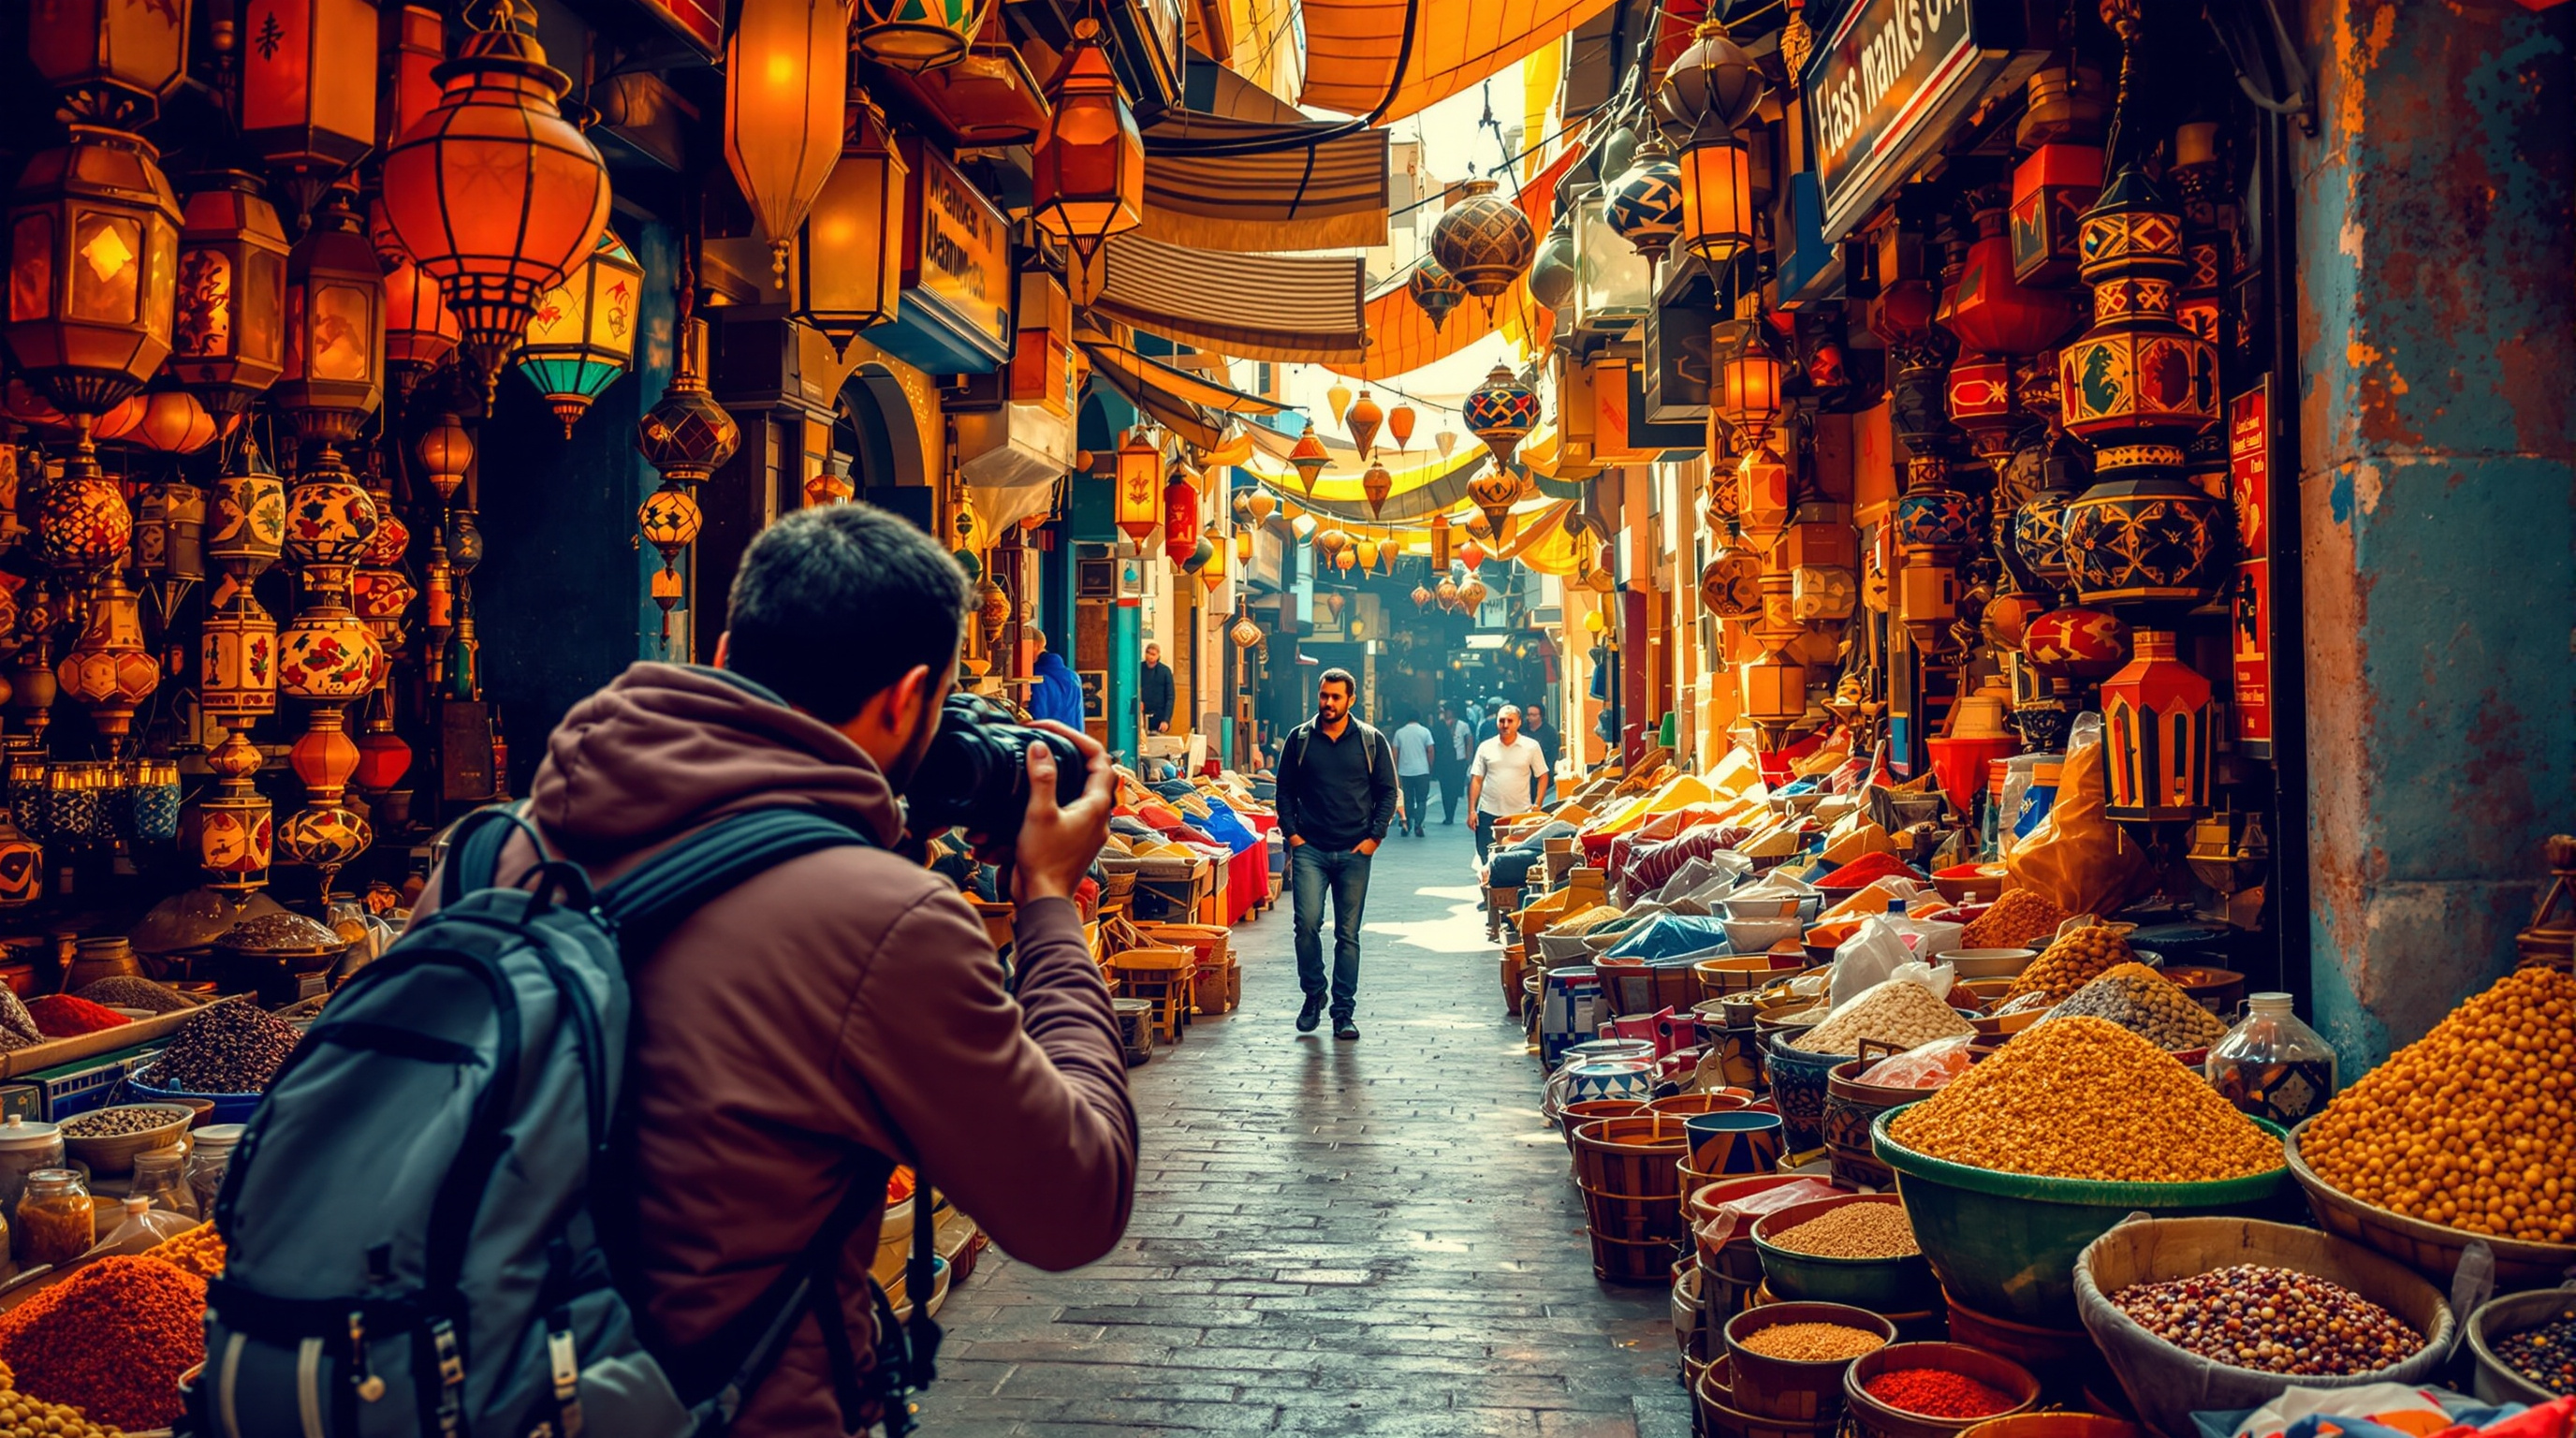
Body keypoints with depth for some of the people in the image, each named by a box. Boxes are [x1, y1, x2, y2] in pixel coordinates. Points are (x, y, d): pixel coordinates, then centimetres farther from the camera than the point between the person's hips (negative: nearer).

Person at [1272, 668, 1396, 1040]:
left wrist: (1375, 837, -1)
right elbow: (1285, 789, 11)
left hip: (1354, 852, 0)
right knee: (1307, 922, -14)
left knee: (1348, 933, 3)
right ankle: (1313, 994, 8)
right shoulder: (1299, 739, 7)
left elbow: (1387, 791, 8)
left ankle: (1344, 1012, 10)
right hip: (1309, 848, 0)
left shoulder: (1372, 741, 5)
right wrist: (1291, 832, 0)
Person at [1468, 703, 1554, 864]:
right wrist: (1472, 810, 0)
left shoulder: (1531, 747, 1)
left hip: (1521, 814, -1)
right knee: (1486, 859, 2)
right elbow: (1476, 780, 6)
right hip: (1489, 813, 1)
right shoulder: (1485, 747, 5)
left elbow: (1542, 776, 6)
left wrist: (1537, 805, -4)